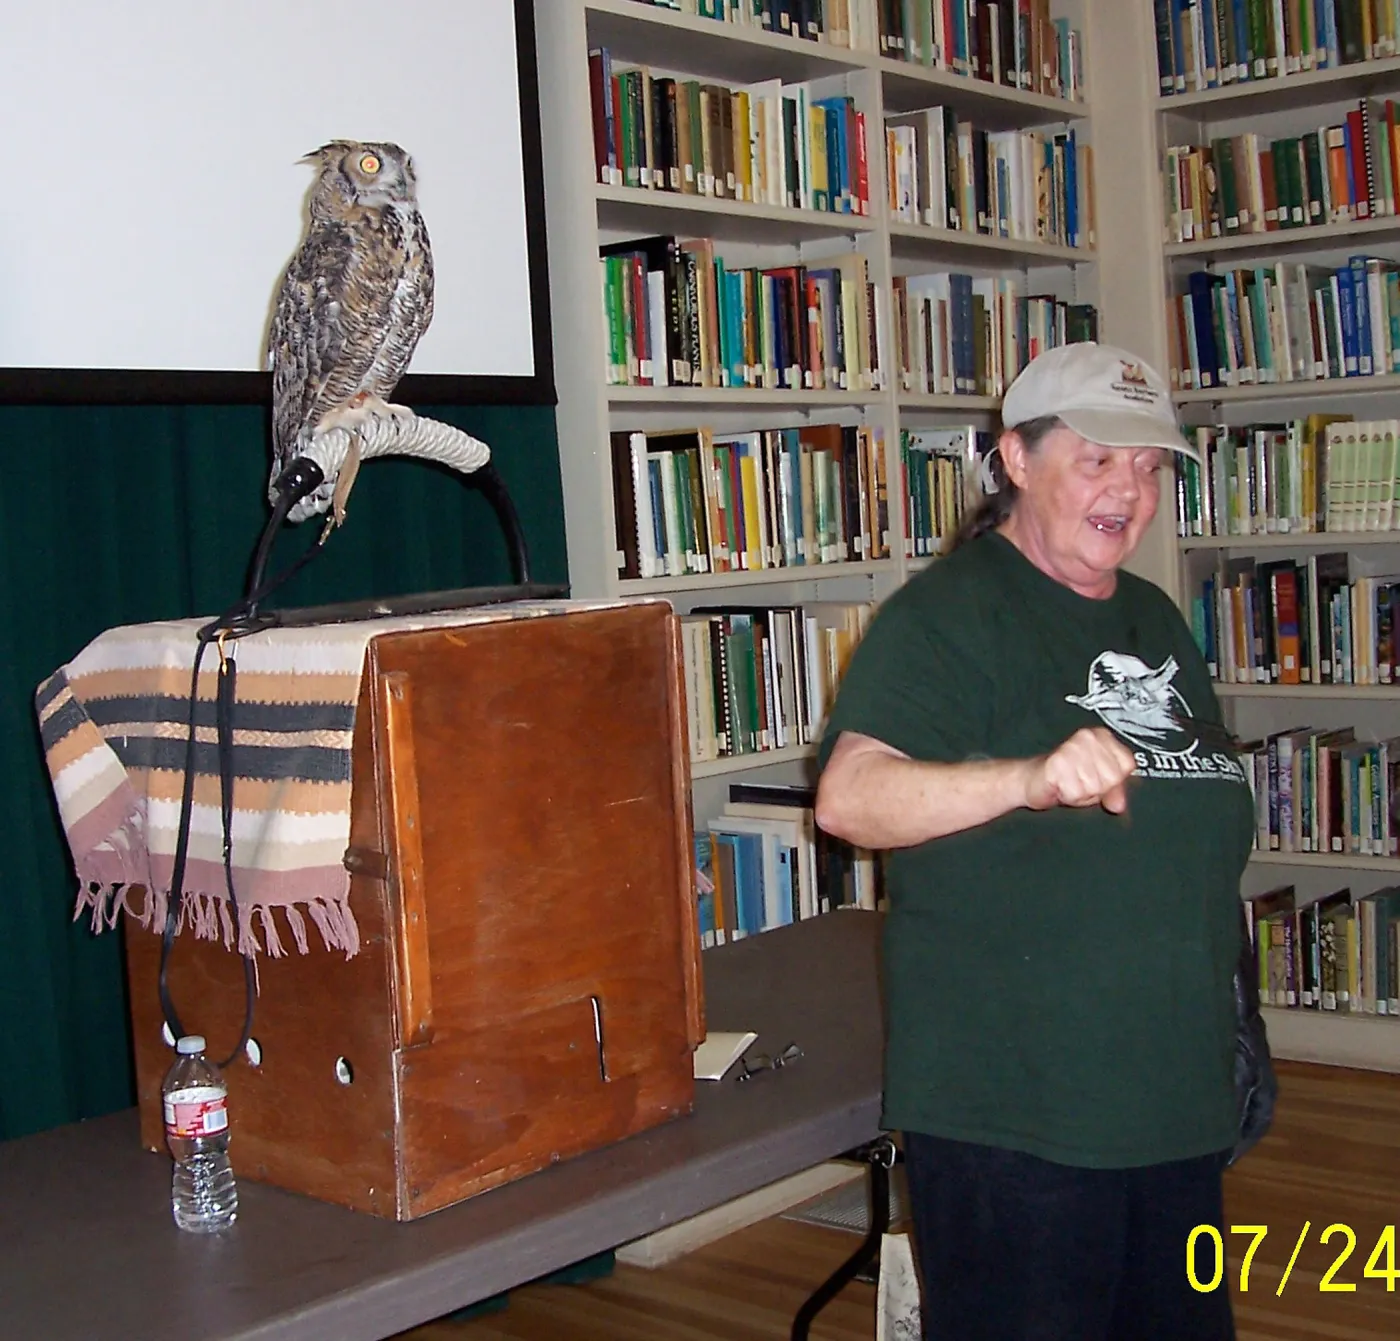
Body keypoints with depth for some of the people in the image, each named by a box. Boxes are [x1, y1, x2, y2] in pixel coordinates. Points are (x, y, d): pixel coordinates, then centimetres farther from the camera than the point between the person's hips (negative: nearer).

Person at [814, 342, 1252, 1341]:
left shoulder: (1155, 621, 13)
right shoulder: (949, 614, -12)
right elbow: (848, 798, -27)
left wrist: (1238, 1027, 22)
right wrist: (1032, 778, -42)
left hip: (1178, 1098, 8)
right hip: (1015, 1114, -8)